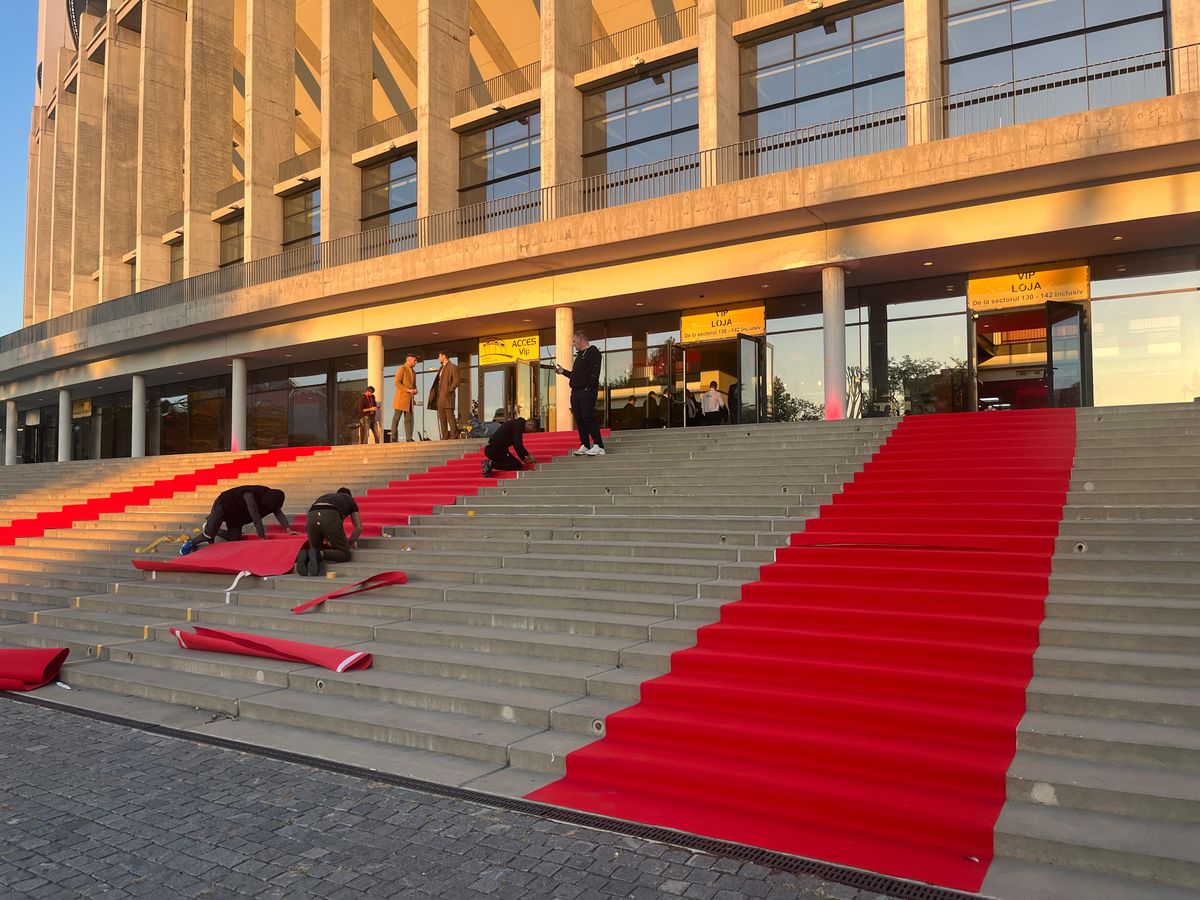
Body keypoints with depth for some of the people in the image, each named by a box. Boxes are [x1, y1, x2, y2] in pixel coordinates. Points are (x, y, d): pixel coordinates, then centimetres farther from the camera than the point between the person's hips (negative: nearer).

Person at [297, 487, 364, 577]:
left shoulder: (325, 496, 45)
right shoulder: (350, 499, 38)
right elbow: (359, 528, 34)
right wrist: (350, 541, 50)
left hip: (311, 517, 4)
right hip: (331, 518, -4)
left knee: (316, 550, 25)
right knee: (345, 555, 9)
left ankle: (304, 555, -10)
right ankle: (320, 554, -20)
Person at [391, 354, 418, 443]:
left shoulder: (413, 372, 20)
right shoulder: (401, 369, -5)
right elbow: (397, 383, -14)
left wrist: (415, 390, 2)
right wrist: (408, 390, -19)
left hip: (409, 399, 7)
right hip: (401, 398, -7)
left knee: (409, 419, 1)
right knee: (396, 418, -4)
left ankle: (409, 438, -1)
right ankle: (394, 438, -3)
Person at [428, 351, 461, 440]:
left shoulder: (452, 367, -3)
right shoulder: (441, 368, 23)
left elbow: (458, 380, -11)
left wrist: (449, 389, -15)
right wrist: (436, 393, 12)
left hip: (447, 395, -9)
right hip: (440, 396, 9)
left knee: (450, 415, -12)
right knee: (442, 416, 4)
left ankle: (454, 435, -12)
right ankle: (445, 435, 5)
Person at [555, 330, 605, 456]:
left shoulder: (593, 352, -5)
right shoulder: (579, 355, 24)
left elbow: (594, 372, -15)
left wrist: (589, 388, -20)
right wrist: (563, 372, 26)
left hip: (587, 392, -9)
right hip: (576, 391, 9)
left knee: (588, 418, -14)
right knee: (579, 419, 6)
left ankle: (598, 446, -14)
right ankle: (585, 446, 9)